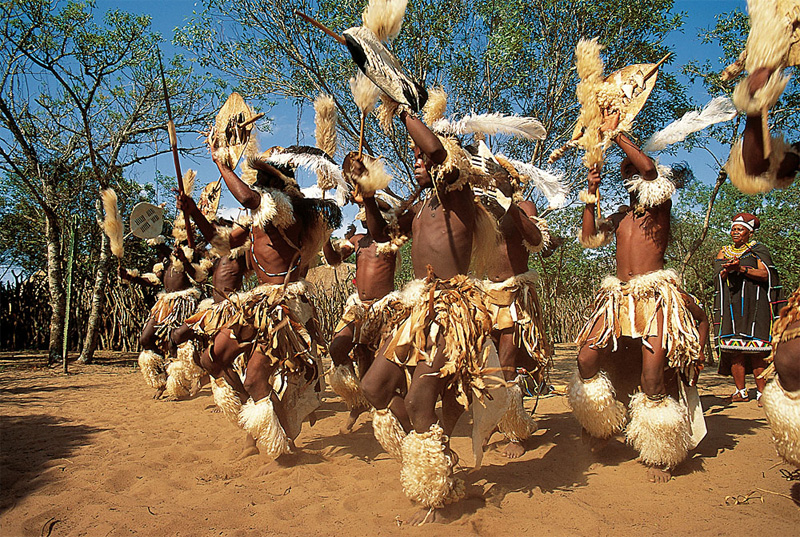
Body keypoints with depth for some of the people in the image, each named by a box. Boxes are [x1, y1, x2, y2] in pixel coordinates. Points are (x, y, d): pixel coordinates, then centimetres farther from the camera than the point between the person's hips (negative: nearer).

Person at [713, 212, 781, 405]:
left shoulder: (758, 250, 8)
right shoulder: (724, 252, 18)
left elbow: (764, 274, -5)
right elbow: (719, 277, 7)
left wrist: (741, 269, -18)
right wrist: (727, 270, -14)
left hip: (753, 304, -3)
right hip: (731, 307, 3)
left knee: (755, 349, -9)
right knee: (734, 348, -3)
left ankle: (762, 392, -3)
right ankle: (741, 391, 2)